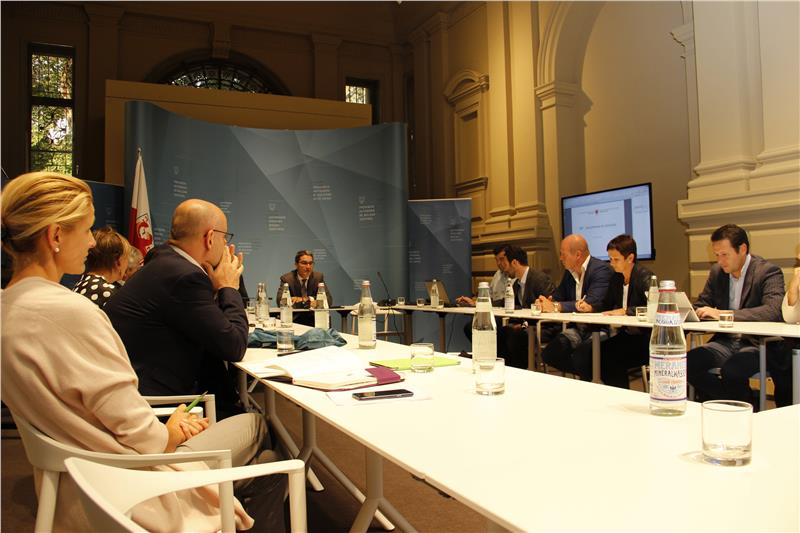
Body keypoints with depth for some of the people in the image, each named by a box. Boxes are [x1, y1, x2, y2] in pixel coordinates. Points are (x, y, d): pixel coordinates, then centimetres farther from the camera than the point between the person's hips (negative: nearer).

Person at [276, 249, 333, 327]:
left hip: (314, 319, 1)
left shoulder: (318, 277, 2)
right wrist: (308, 300, -20)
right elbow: (280, 301, -17)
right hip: (294, 319, -1)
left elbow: (329, 300, -6)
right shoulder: (286, 278, -4)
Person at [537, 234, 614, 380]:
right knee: (547, 354, -12)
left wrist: (556, 306, -23)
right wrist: (547, 301, -8)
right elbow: (558, 296, 18)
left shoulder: (601, 270, -13)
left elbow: (592, 303, -25)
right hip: (577, 328, 8)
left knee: (580, 360, -33)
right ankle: (587, 373, 7)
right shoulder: (569, 272, 11)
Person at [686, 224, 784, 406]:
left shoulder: (768, 272, -9)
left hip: (757, 344, -5)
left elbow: (773, 311, -25)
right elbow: (701, 304, 17)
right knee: (686, 363, -20)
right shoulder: (717, 272, 9)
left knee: (731, 370, -34)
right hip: (726, 342, 6)